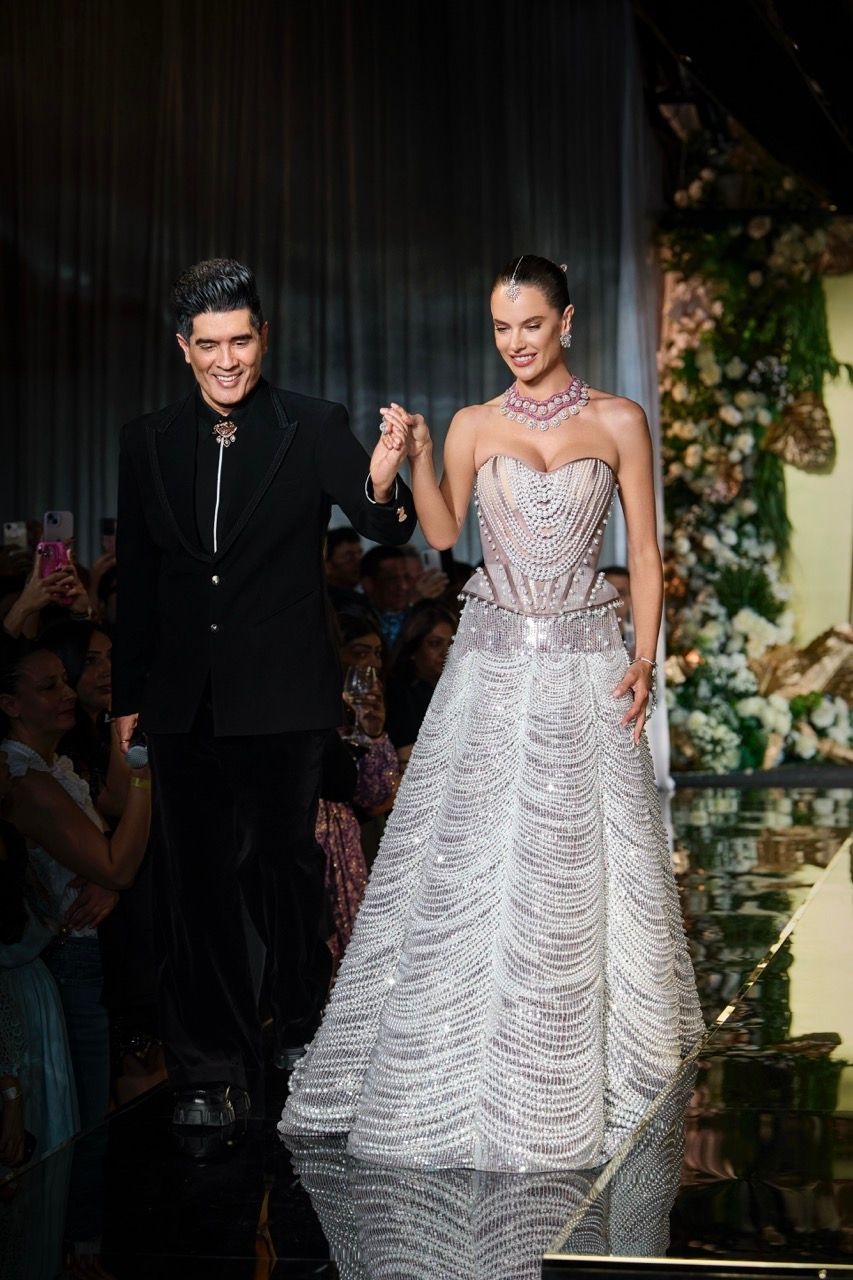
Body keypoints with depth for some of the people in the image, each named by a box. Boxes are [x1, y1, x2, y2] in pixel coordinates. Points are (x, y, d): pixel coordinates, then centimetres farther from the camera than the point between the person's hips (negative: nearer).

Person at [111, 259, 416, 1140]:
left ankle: (302, 1034, 31)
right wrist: (129, 696, 10)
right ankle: (210, 1074, 14)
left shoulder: (314, 429, -5)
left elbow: (387, 532, -13)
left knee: (285, 870, 9)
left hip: (281, 698, -3)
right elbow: (135, 577, 10)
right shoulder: (147, 441, 5)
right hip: (183, 700, 3)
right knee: (193, 884, 6)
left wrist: (382, 486, -37)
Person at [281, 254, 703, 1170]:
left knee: (580, 865, 1)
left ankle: (589, 1069, 16)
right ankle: (461, 1071, 12)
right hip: (493, 656, 1)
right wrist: (416, 455, -19)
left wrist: (645, 658, -7)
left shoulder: (618, 422, 3)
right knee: (467, 859, 0)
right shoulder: (475, 426, 6)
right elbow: (441, 532, -5)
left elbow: (644, 551, 3)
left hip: (584, 661, -1)